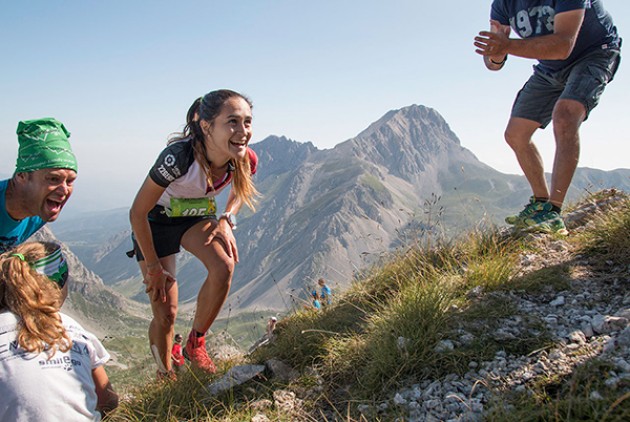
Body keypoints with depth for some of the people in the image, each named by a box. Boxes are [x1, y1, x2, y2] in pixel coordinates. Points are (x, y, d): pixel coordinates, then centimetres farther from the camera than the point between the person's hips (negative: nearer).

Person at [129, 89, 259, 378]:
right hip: (156, 221, -3)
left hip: (197, 216, 4)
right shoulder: (179, 156, -37)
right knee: (165, 314, -3)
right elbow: (137, 212, -24)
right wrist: (153, 267, -16)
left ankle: (195, 344, -3)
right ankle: (165, 374, 27)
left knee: (224, 267, -27)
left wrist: (226, 220, -13)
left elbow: (242, 189, 5)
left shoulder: (245, 159, -23)